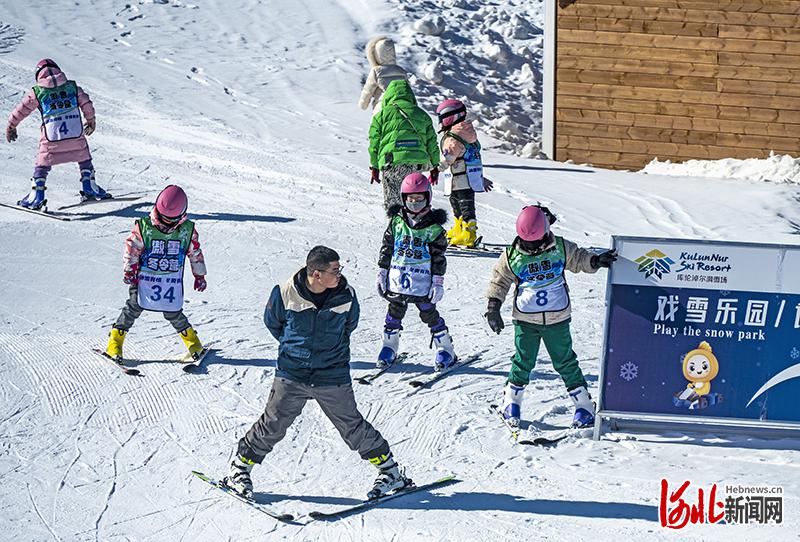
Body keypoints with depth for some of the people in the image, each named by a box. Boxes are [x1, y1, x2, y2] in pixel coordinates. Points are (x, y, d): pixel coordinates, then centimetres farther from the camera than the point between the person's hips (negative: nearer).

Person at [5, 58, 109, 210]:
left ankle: (37, 196, 12)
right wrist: (91, 121, 32)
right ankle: (89, 188, 23)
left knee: (43, 164, 16)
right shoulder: (72, 86, 9)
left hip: (51, 139, -1)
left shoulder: (37, 92, 5)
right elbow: (87, 105, 14)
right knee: (84, 159, 24)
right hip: (76, 135, 1)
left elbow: (21, 110, 11)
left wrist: (11, 127, 26)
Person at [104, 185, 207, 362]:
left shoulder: (187, 229, -6)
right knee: (134, 308, 0)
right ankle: (115, 343, 11)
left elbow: (195, 253, 6)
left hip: (173, 279, 1)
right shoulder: (144, 226, -12)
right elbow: (131, 248, -4)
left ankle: (193, 343, 21)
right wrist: (129, 271, -6)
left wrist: (199, 276, 12)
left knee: (173, 313, 2)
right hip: (146, 277, -1)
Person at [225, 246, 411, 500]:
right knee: (272, 426, 7)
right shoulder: (285, 293, -15)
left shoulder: (346, 296, -10)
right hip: (291, 376, 0)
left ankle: (391, 472, 22)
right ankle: (239, 469, 26)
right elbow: (272, 322, 6)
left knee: (353, 427, 7)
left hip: (333, 378, 0)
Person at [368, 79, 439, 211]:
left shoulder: (382, 115, 12)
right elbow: (432, 143, 20)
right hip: (418, 163, 2)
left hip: (391, 164, -2)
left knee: (392, 201, 5)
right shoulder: (422, 115, 20)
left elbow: (374, 143, 11)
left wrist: (374, 167, 19)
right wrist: (435, 168, 27)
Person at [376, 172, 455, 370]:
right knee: (395, 312, 11)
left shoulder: (434, 225, -4)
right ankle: (389, 346, 26)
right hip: (397, 278, 3)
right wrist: (382, 272, 7)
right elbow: (386, 247, 9)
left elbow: (439, 256, -1)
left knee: (429, 313, 2)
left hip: (422, 279, -3)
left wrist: (438, 281, -4)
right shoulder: (396, 221, 3)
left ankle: (445, 349, 13)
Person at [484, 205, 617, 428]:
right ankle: (511, 402, 22)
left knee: (565, 362, 6)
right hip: (525, 320, 0)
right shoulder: (512, 256, -6)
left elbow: (579, 259, 9)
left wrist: (596, 261, -11)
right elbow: (499, 282, 5)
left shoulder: (560, 248, -6)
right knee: (523, 362, 4)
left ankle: (584, 404, 14)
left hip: (557, 319, 0)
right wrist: (493, 308, 1)